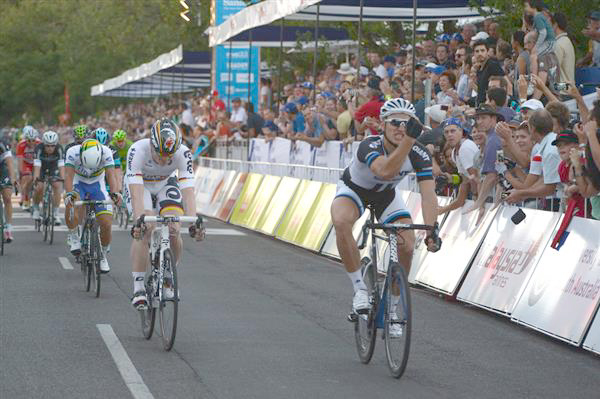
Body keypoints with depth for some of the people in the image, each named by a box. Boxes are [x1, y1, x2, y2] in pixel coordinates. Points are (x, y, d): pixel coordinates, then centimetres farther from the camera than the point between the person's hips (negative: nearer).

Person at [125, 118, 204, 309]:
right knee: (143, 232, -24)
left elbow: (188, 191, -37)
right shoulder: (138, 150, -37)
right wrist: (139, 220, -57)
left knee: (174, 233, -17)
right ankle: (138, 288, -16)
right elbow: (136, 191, -43)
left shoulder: (183, 154, -32)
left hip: (166, 184, 2)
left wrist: (193, 222, -50)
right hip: (139, 184, -2)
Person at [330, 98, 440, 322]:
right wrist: (409, 139, -67)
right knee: (341, 221, -37)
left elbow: (428, 194, -33)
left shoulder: (419, 154, -25)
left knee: (407, 245, -17)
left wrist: (431, 230, -48)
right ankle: (360, 289, -22)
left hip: (386, 195, 3)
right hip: (353, 188, -3)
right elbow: (385, 171, -58)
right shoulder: (369, 146, -36)